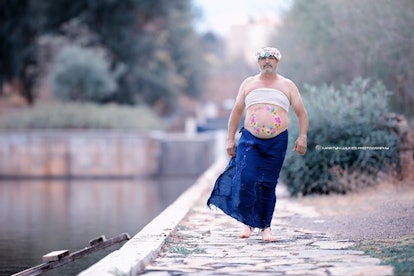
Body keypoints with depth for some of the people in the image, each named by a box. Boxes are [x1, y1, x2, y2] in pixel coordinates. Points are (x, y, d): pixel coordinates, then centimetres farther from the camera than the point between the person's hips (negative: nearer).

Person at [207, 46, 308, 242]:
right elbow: (236, 112, 15)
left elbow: (301, 113, 9)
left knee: (268, 185, -1)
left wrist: (302, 136, -6)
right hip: (250, 139, 1)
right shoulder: (248, 84, 14)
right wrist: (230, 139, 7)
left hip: (277, 142, 0)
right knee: (246, 179, -14)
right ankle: (248, 222, 2)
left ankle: (265, 227, 8)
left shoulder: (287, 86, 11)